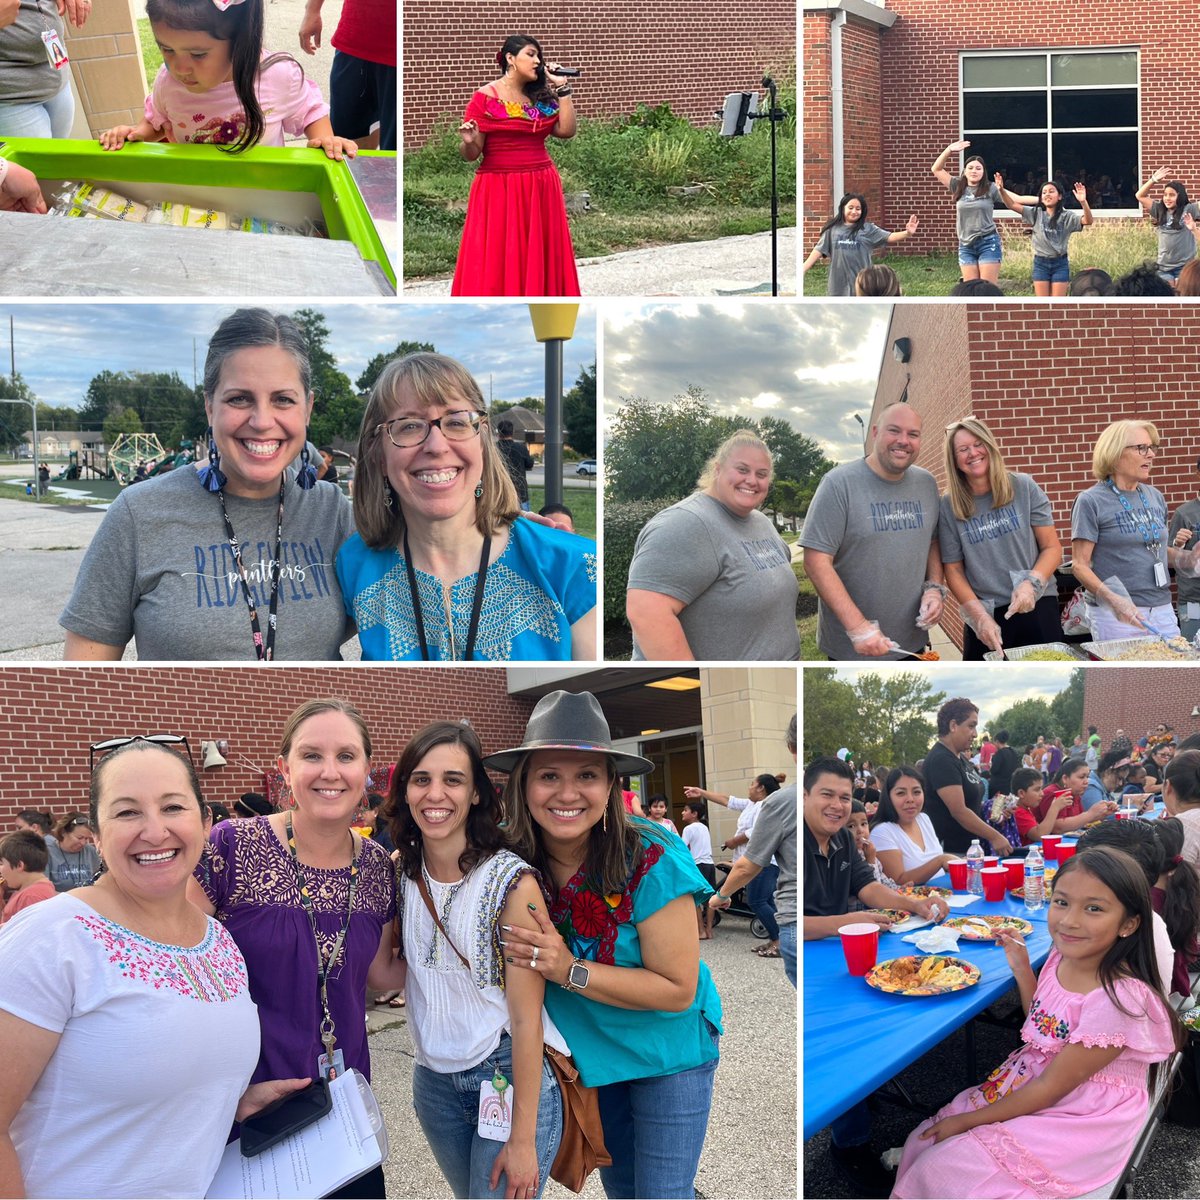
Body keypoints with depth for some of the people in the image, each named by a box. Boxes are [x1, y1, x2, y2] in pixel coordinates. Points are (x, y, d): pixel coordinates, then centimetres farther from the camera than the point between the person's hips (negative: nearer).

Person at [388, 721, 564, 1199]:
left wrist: (523, 1139, -17)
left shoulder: (512, 883, -17)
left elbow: (526, 1018, -16)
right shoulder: (402, 875, -1)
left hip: (511, 1080, -5)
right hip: (434, 1082, 5)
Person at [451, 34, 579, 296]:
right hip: (499, 189, -5)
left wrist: (562, 88, 1)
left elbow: (566, 130, 0)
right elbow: (471, 154, -5)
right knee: (497, 261, -4)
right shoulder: (485, 97, -4)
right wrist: (469, 142, -27)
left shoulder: (541, 96, 12)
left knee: (539, 261, 7)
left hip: (541, 188, 5)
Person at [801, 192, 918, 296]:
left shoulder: (867, 229, -1)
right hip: (838, 285, 2)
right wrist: (802, 270, -4)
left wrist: (907, 233, -30)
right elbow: (819, 250, 4)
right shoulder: (832, 229, 3)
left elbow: (888, 238, -12)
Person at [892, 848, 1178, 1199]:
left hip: (1082, 1122, -8)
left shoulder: (1119, 998, -28)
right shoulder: (1063, 957, -4)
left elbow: (1051, 1087, -21)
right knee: (924, 1142, 1)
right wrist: (1022, 970, 2)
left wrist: (967, 1120, -14)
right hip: (1029, 1087, 8)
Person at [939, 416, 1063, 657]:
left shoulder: (1023, 487, 0)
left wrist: (1031, 583, -15)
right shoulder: (949, 506, 0)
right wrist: (979, 616, -8)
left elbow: (1052, 547, 2)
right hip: (984, 615, 0)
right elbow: (954, 570, 3)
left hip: (1036, 608, 0)